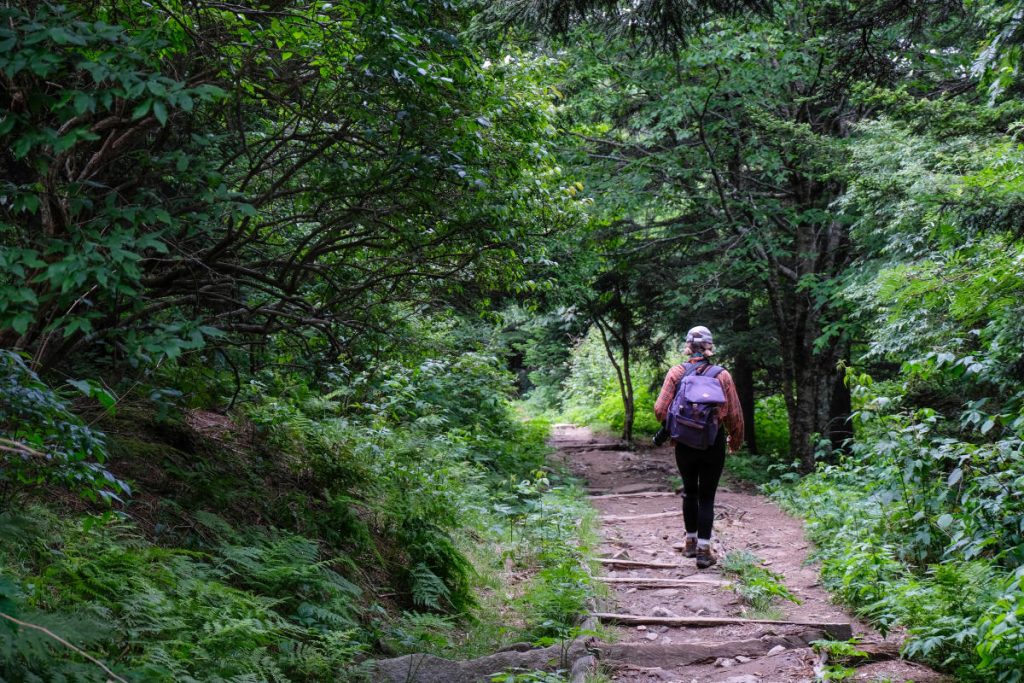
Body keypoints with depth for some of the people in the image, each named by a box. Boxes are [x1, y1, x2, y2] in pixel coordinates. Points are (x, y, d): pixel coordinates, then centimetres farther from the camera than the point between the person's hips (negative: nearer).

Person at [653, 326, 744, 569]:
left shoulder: (676, 373, -7)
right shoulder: (722, 375, -7)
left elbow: (660, 410, -10)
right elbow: (734, 414, -5)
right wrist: (736, 440, 12)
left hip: (684, 443, 1)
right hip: (714, 442, -1)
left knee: (690, 492, 19)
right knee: (707, 496, 6)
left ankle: (691, 542, 29)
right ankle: (704, 550, 3)